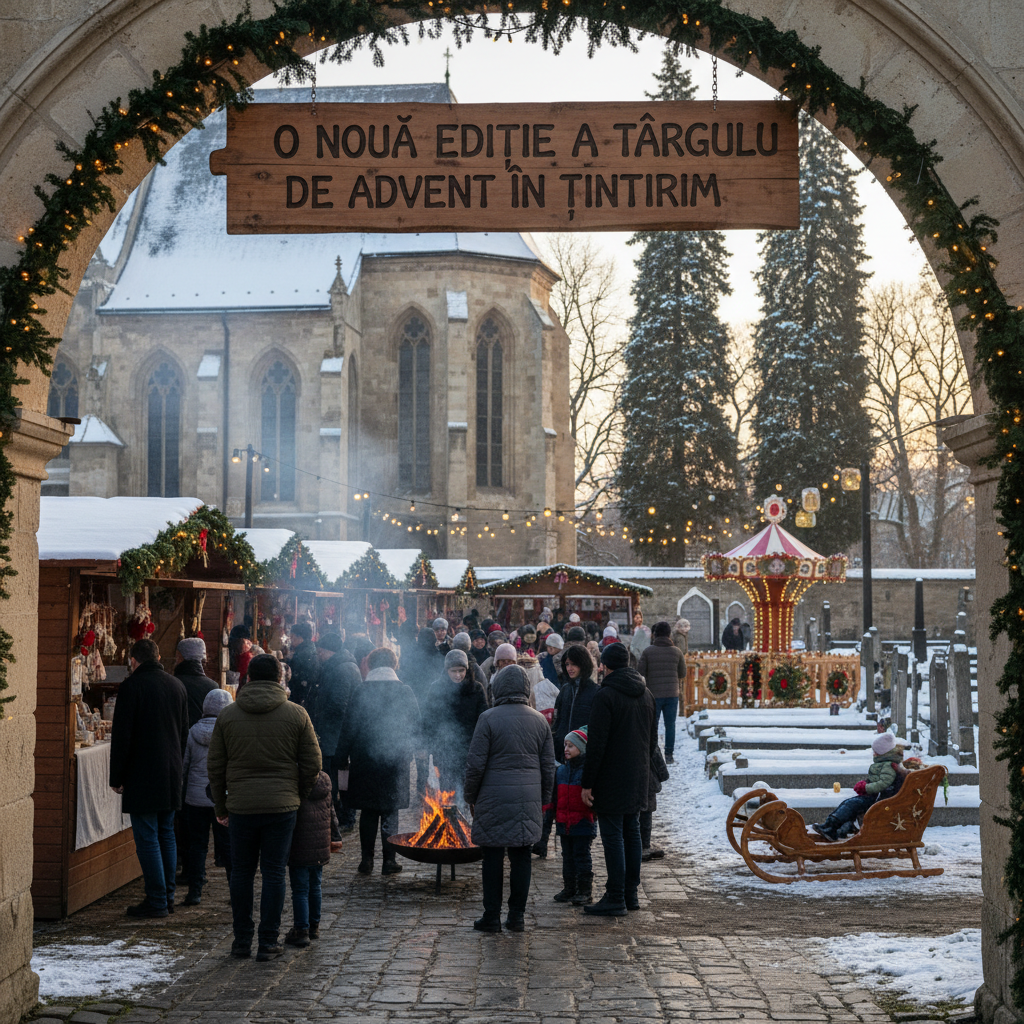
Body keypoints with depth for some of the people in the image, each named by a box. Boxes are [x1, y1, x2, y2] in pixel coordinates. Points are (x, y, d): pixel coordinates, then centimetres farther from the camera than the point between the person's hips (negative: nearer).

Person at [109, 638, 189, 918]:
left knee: (147, 839, -3)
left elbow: (121, 737, -12)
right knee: (166, 835, 14)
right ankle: (168, 897, 17)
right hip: (172, 775, 7)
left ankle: (157, 902, -2)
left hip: (142, 776, -7)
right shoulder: (177, 685, 10)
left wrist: (116, 778, -5)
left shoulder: (131, 687, -10)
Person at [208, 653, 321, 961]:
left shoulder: (227, 716, 3)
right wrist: (298, 796, 15)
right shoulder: (296, 714, -2)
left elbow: (215, 766, 7)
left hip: (240, 806, 1)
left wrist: (220, 807, 16)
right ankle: (268, 943, 6)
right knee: (274, 872, 4)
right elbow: (312, 764, 1)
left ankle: (242, 941, 17)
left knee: (241, 872, 13)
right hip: (282, 806, -1)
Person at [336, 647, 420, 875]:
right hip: (395, 761, 1)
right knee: (390, 812, 7)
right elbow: (415, 728, 5)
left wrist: (343, 755, 6)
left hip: (365, 760, -1)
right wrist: (407, 750, 17)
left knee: (368, 813, 8)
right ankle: (389, 860, 7)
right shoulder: (405, 692, 0)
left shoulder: (361, 692, -5)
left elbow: (350, 728, -3)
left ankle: (367, 860, 9)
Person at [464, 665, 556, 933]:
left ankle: (492, 917, 7)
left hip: (495, 798, -4)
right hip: (529, 798, 4)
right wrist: (544, 799, 20)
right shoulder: (539, 720, 7)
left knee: (493, 856, 3)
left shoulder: (489, 719, -7)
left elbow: (475, 764, -8)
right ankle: (517, 916, 12)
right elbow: (549, 766, 10)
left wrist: (471, 797, 5)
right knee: (522, 856, 8)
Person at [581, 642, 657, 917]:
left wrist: (587, 782, -13)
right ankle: (631, 894, 20)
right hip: (638, 780, 8)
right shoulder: (645, 694, 10)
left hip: (612, 779, -7)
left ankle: (615, 899, -2)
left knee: (613, 837, -4)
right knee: (632, 833, 14)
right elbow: (653, 739, 17)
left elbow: (597, 743, -17)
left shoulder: (606, 695, -15)